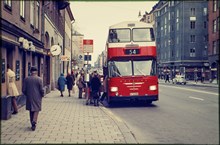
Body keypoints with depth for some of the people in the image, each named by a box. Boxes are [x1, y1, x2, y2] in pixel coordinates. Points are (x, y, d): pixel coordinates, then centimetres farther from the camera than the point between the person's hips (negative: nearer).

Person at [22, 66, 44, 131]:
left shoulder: (26, 79, -3)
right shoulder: (39, 79, -11)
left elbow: (23, 90, 0)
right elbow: (41, 89, -10)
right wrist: (42, 95, 8)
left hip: (29, 97, 3)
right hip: (37, 97, -3)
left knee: (31, 110, 14)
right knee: (36, 110, 5)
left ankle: (32, 124, 19)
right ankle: (34, 121, -15)